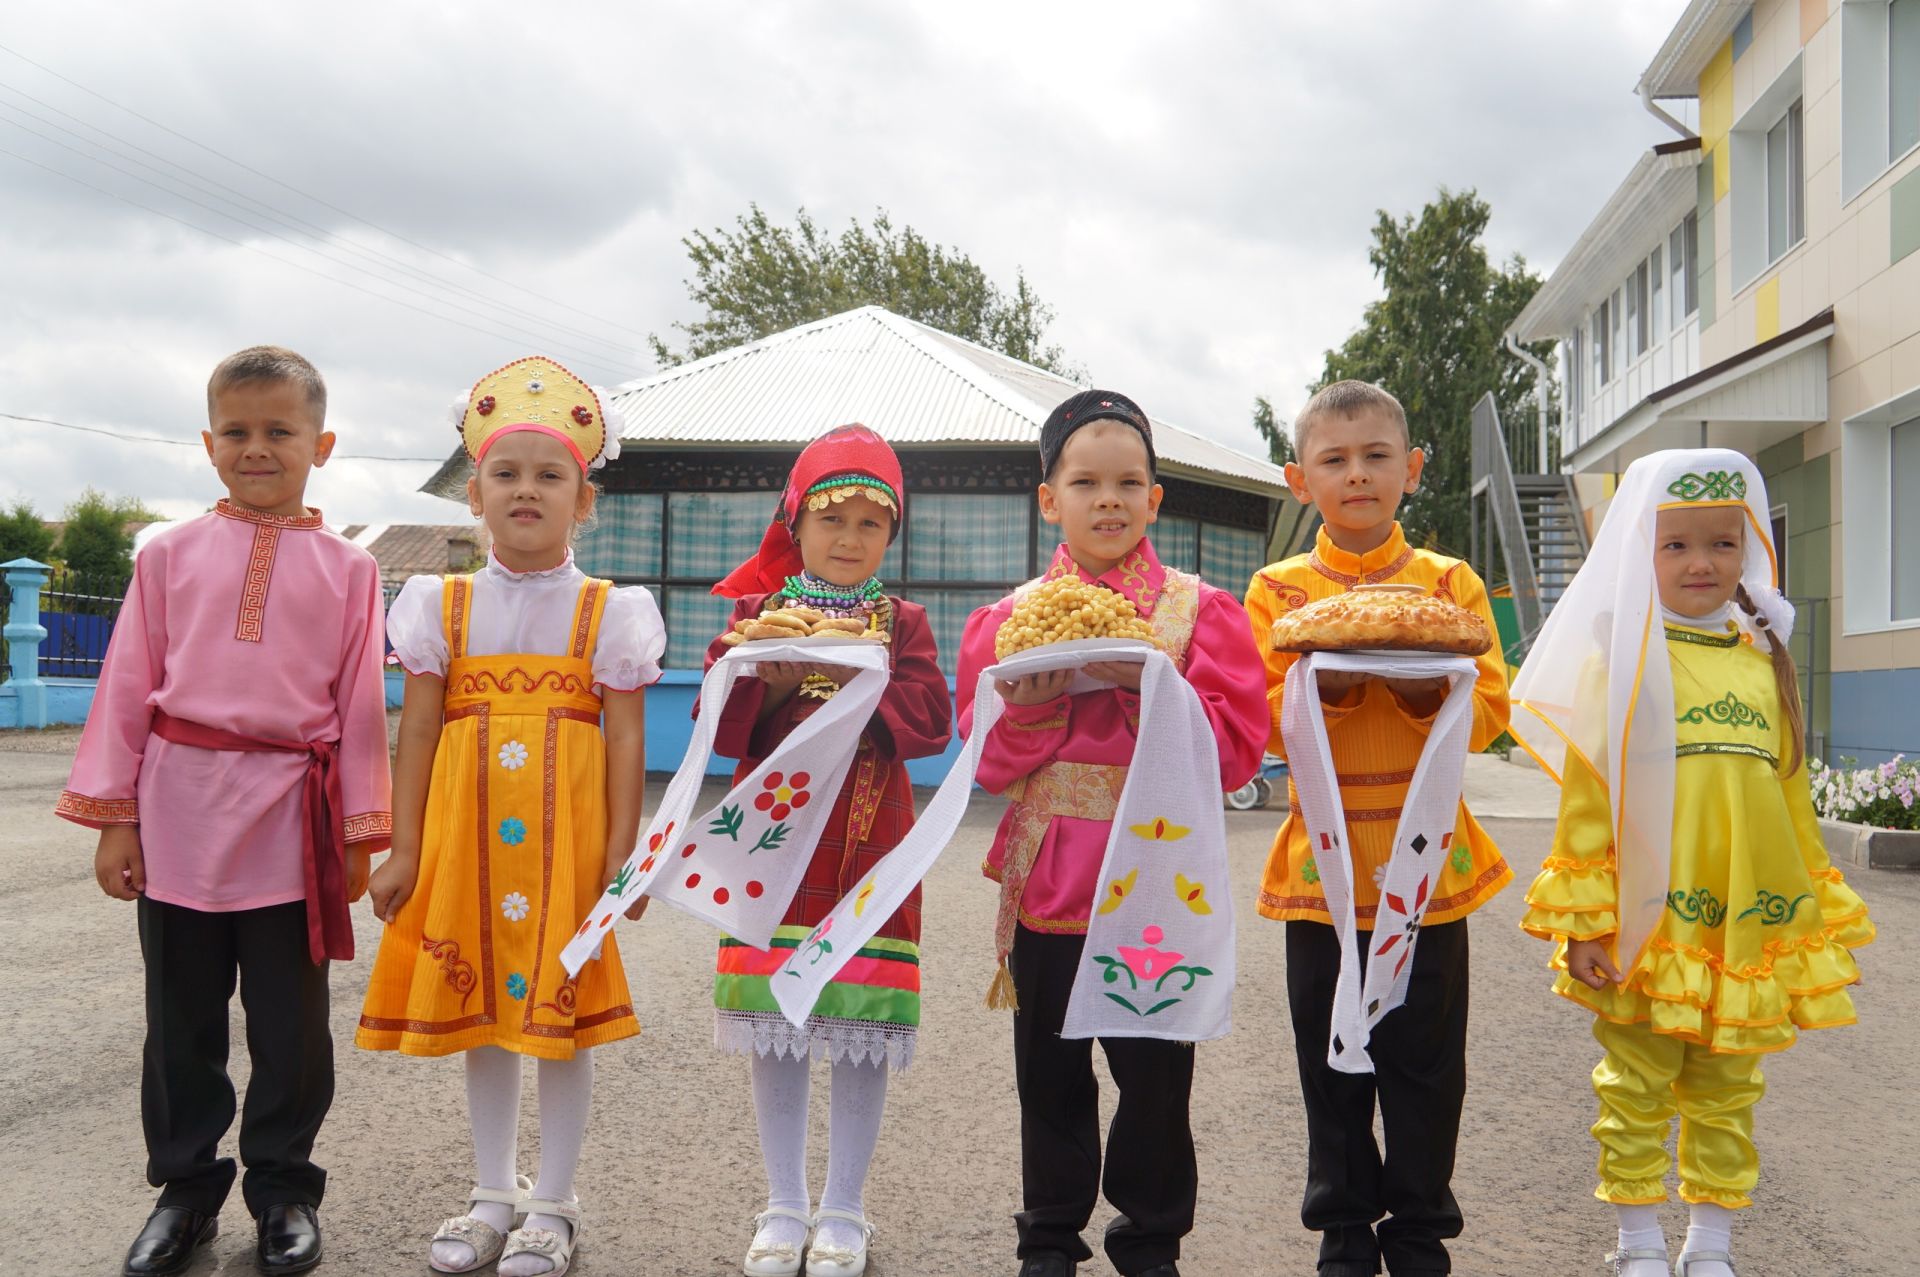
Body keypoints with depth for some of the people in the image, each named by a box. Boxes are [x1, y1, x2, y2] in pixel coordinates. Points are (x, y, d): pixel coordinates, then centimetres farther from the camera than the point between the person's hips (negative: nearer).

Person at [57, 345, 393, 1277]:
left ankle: (282, 1189, 23)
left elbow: (360, 705, 3)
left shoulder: (346, 568, 3)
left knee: (290, 1019, 7)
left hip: (290, 815, -1)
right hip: (179, 807, 1)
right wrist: (113, 816, 1)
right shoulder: (171, 555, 5)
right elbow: (127, 687, 5)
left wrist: (360, 834, 1)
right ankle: (185, 1185, 26)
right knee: (181, 1015, 11)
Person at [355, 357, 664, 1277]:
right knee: (480, 1012, 12)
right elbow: (418, 733, 4)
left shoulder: (607, 613, -1)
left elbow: (626, 743, -2)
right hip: (466, 838, 2)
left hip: (565, 842, -2)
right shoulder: (444, 607, 5)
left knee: (560, 1015, 4)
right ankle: (493, 1195, 29)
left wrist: (621, 856, -7)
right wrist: (404, 852, 0)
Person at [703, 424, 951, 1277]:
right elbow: (719, 727, 0)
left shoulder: (901, 623, 7)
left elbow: (930, 720, -7)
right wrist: (769, 682, -18)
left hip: (869, 846, 0)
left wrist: (854, 681, -19)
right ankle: (783, 1207, 21)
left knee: (864, 1030, 1)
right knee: (773, 1027, 5)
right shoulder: (755, 613, 7)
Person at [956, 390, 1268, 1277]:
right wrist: (1033, 702, -16)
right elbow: (989, 765, 2)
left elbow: (1238, 747, -8)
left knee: (1157, 1074, 8)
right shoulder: (1011, 619, 3)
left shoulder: (1200, 611, -1)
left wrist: (1149, 687, -19)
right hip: (1049, 880, 1)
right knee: (1052, 1077, 12)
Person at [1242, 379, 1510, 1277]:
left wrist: (1422, 688, -21)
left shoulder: (1451, 584, 3)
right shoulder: (1276, 590, 1)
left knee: (1426, 1065, 8)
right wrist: (1329, 683, -21)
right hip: (1323, 862, 0)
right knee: (1334, 1067, 10)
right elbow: (1264, 724, -4)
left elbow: (1489, 715, -3)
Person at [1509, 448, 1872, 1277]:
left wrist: (1818, 919, 15)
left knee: (1726, 1091, 13)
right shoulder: (1623, 657, -5)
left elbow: (1791, 795, 13)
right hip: (1645, 924, -4)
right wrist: (1584, 917, -11)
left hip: (1748, 925, 4)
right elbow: (1587, 792, -7)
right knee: (1637, 1086, 6)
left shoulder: (1764, 661, 9)